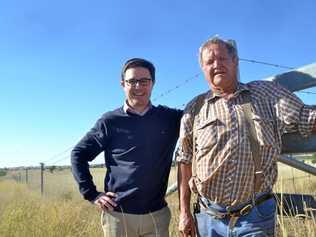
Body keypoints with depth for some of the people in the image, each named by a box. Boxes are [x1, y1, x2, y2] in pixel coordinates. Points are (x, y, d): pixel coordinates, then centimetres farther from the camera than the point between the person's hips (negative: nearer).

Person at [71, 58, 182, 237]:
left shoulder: (169, 118, 1)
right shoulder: (111, 121, -3)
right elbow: (79, 154, 2)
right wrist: (92, 194, -3)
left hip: (157, 215, 2)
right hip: (118, 215, -1)